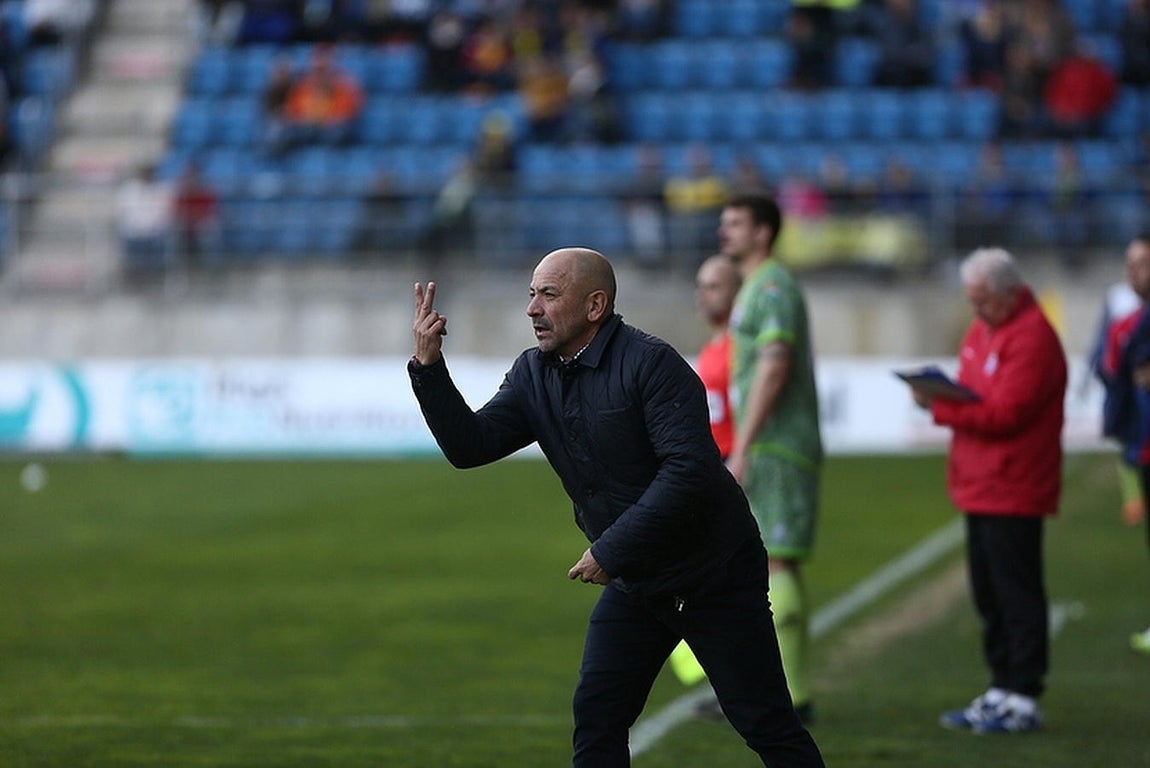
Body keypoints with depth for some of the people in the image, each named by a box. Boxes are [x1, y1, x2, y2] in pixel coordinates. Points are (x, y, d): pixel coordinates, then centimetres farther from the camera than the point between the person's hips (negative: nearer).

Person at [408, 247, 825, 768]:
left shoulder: (651, 364, -21)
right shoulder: (533, 375, 3)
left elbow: (688, 471, -28)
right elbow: (470, 445, -4)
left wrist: (610, 552, -27)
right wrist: (428, 367, -17)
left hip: (712, 573, -7)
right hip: (633, 583, 7)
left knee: (765, 724, -4)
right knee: (595, 715, 1)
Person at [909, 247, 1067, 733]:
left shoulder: (1032, 336, -14)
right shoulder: (982, 329, 17)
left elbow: (1004, 413, -21)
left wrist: (939, 406, -18)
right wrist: (942, 397, 2)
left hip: (1013, 489, -10)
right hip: (980, 487, 10)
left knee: (1017, 595, -6)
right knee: (988, 596, 13)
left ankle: (1023, 700, -3)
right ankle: (1001, 692, 20)